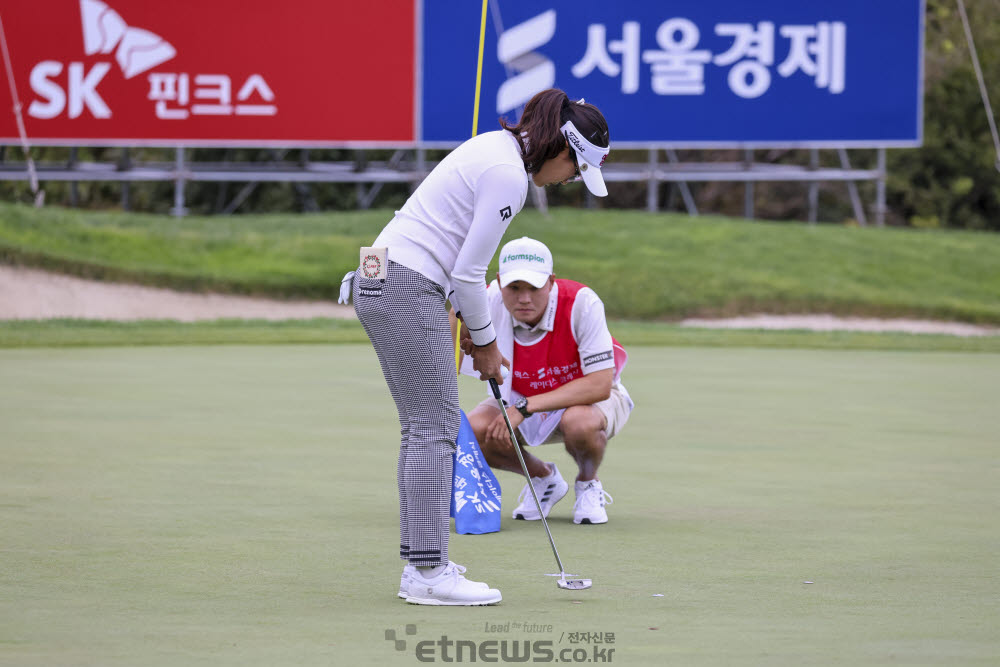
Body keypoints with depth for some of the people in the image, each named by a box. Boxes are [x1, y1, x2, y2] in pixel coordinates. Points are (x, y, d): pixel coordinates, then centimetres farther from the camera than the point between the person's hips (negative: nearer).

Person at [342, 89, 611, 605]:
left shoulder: (495, 148, 15)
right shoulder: (509, 175, -15)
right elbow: (469, 272, -13)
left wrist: (475, 330, 17)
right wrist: (484, 342, 0)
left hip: (379, 281, 10)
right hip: (408, 290, -10)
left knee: (424, 428, 12)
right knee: (433, 428, -7)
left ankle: (420, 565, 14)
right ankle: (429, 573, -8)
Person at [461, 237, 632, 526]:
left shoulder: (581, 303, -33)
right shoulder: (490, 304, -25)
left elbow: (599, 384, -34)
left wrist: (524, 408, -38)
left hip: (592, 396, -3)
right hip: (521, 401, 4)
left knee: (580, 423, -39)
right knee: (473, 430, -24)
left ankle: (588, 485, -1)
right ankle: (544, 479, 8)